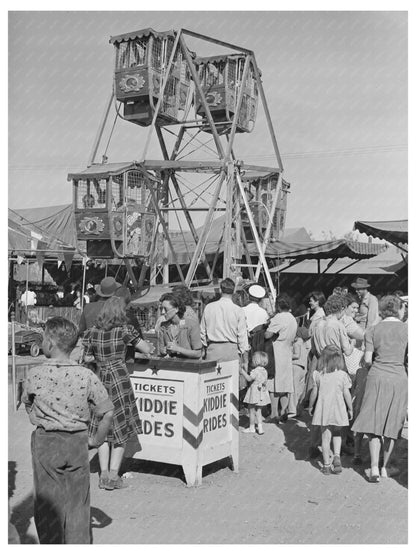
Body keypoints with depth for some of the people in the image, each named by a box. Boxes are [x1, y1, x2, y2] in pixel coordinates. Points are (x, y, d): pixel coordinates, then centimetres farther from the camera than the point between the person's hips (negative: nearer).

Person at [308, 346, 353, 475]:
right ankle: (337, 456, 1)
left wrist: (310, 406, 15)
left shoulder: (319, 375, -4)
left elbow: (314, 393, 1)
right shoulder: (342, 375, -7)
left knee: (325, 437, 6)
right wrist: (350, 409, 8)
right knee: (337, 434, 20)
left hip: (323, 410, 0)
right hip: (338, 410, 0)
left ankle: (326, 465, 9)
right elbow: (347, 394, -4)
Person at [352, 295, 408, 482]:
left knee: (374, 424, 5)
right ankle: (385, 467, 22)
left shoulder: (372, 330, 1)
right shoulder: (406, 329, -1)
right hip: (398, 378, 0)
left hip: (377, 377, 0)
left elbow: (367, 360, -3)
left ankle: (374, 468, -4)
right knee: (391, 424, 12)